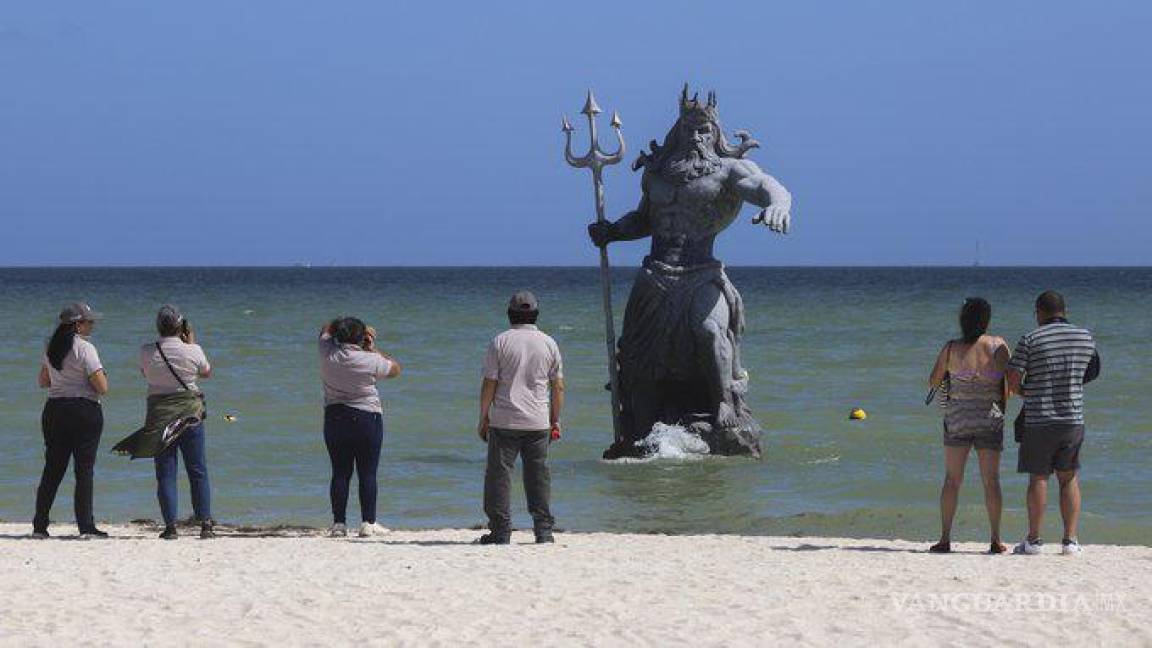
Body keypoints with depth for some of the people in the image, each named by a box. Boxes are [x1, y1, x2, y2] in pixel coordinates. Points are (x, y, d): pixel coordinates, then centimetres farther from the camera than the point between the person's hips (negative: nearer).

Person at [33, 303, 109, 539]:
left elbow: (43, 382, 20)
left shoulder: (52, 349, 9)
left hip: (54, 411, 6)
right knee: (84, 470, -1)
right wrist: (101, 377, 5)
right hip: (84, 411, -6)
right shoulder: (85, 349, -13)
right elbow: (102, 387, -16)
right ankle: (86, 526, -2)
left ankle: (39, 526, 11)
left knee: (52, 469, 11)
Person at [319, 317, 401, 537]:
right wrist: (373, 349, 11)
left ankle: (338, 523, 5)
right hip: (367, 418, -3)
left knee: (340, 473, 7)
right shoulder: (370, 361, -13)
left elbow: (327, 329, 17)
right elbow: (395, 368, 5)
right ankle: (368, 523, 1)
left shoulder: (328, 353, -4)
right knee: (367, 473, 2)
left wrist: (345, 323, 14)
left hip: (334, 418, 4)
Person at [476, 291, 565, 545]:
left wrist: (483, 419, 4)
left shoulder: (500, 342, -3)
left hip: (504, 422, -2)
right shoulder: (548, 343, 5)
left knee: (498, 475, 2)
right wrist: (556, 421, 16)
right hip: (538, 423, 2)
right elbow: (558, 387, 7)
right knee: (539, 476, 8)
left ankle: (500, 530, -1)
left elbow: (489, 384, -4)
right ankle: (544, 531, 7)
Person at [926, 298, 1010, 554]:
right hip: (990, 418, 0)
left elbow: (933, 381, 4)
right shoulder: (998, 345, -7)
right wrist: (1003, 408, 9)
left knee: (952, 479, 6)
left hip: (957, 419, 0)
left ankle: (945, 539, 3)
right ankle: (996, 540, 5)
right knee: (991, 480, 6)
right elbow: (1009, 383, -8)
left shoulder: (951, 349, -5)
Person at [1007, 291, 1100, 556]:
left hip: (1039, 421, -3)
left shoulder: (1030, 340, -8)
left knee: (1038, 479, 5)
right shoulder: (1085, 337, 2)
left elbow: (1013, 380, -10)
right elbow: (1090, 372, 16)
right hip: (1073, 419, 3)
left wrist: (1024, 393, 11)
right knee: (1070, 479, 10)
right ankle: (1070, 541, 6)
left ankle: (1033, 541, 6)